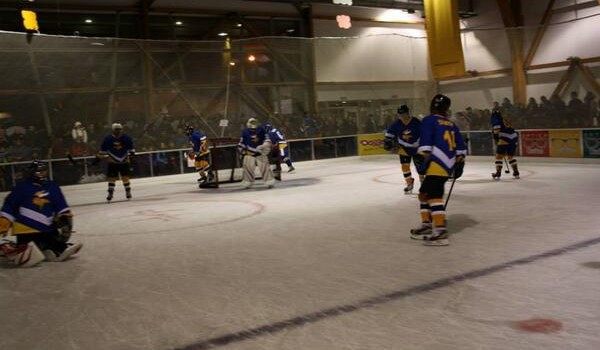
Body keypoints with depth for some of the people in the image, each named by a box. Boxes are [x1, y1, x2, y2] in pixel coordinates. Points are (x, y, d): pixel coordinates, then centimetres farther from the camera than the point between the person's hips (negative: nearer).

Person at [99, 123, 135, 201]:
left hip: (125, 161, 1)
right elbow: (103, 150, 1)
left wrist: (132, 153, -4)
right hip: (113, 162, -1)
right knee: (112, 178, -1)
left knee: (125, 177, 2)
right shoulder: (108, 139, -8)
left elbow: (131, 147, 8)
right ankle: (110, 193, 9)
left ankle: (128, 192, 17)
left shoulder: (126, 138, -6)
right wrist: (99, 157, 0)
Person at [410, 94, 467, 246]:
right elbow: (460, 147, 21)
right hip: (448, 165, 8)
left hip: (437, 165, -8)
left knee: (434, 195, -15)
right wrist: (460, 162, 27)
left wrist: (425, 157, -14)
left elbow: (426, 142, -12)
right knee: (424, 192, 17)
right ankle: (426, 226, 18)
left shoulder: (429, 120, 1)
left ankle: (440, 231, -24)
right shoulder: (451, 124, 21)